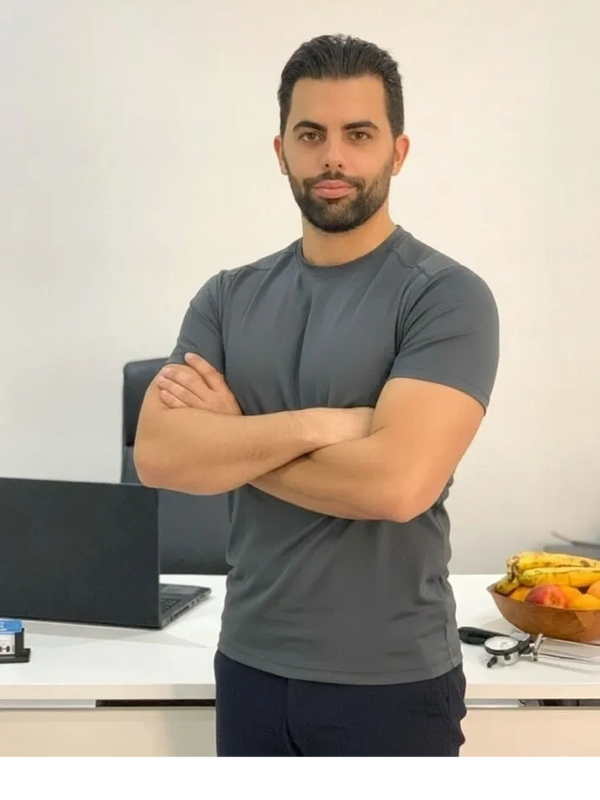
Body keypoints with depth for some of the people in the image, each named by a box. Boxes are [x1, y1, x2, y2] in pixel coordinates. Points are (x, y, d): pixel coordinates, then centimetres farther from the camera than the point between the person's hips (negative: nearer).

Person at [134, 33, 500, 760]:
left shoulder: (447, 295, -11)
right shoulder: (227, 297, 3)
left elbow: (397, 480, -24)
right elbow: (157, 455, -10)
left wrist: (231, 434, -12)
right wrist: (320, 423, -20)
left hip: (391, 680, -4)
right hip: (250, 665, 4)